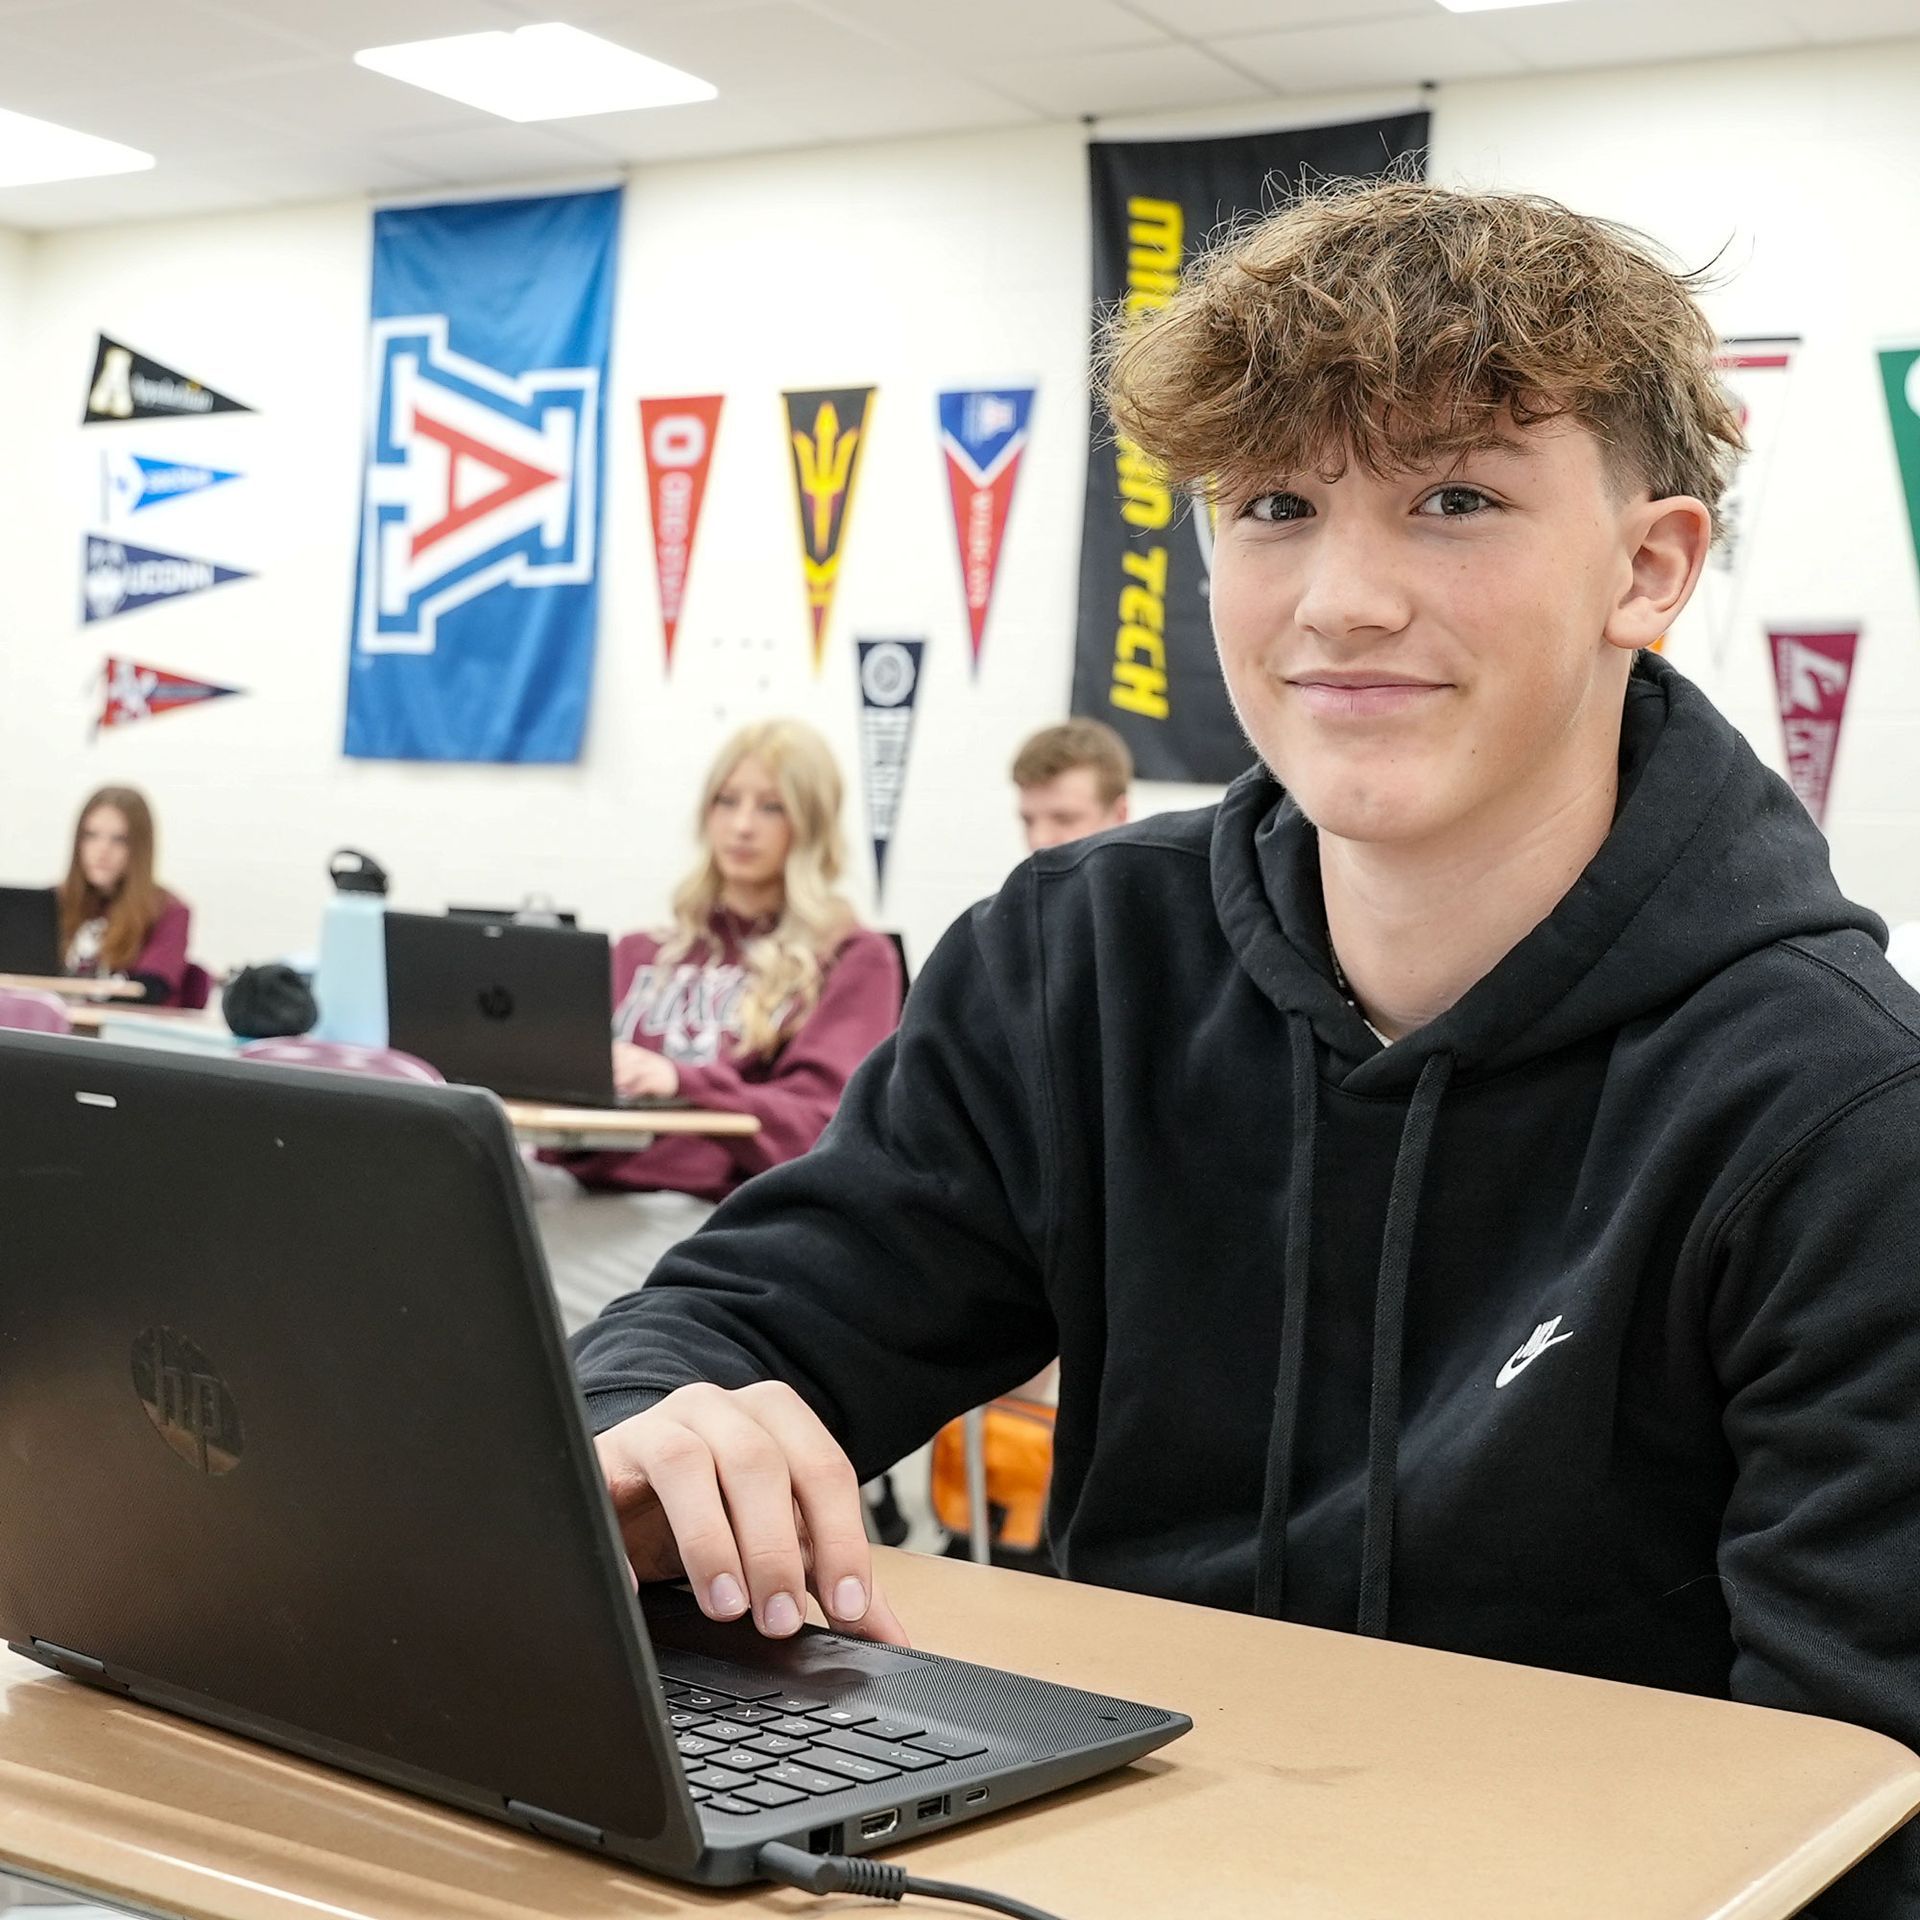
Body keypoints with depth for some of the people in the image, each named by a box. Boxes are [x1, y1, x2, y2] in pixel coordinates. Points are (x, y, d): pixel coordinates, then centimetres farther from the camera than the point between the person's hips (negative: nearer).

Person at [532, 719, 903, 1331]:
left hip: (708, 1207, -4)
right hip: (585, 1186, 5)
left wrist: (682, 1082, -19)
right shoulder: (645, 953, 29)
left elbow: (818, 1126, -1)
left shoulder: (852, 960, 13)